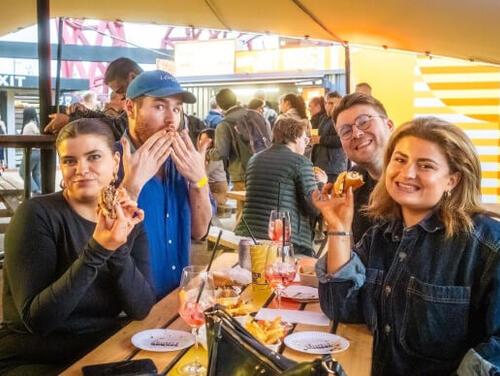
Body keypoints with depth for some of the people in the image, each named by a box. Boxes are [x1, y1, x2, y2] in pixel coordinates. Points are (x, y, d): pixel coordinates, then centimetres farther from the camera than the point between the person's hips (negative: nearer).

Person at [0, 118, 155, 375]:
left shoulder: (128, 220, 0)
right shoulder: (38, 213, -13)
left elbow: (141, 309, -9)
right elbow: (36, 319, -19)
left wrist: (117, 247, -23)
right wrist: (96, 249, -29)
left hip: (105, 351, 5)